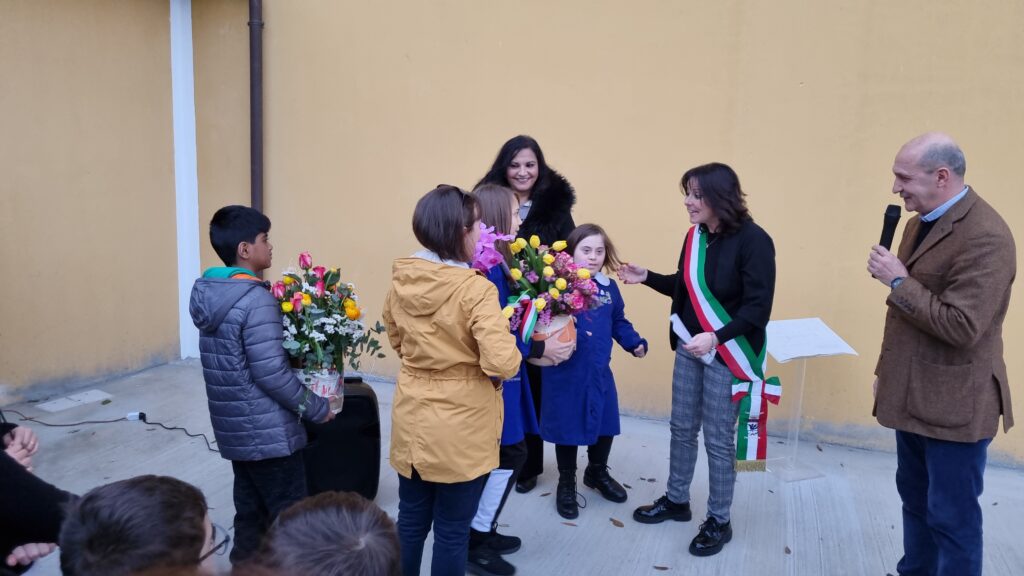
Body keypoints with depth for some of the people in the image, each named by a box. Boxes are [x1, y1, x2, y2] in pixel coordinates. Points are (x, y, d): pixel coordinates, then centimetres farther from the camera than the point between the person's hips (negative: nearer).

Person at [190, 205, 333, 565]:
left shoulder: (207, 292, 6)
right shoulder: (255, 299, -22)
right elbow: (271, 373, -23)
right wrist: (316, 409, -10)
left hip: (233, 428, 9)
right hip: (268, 433, -8)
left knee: (249, 512, 19)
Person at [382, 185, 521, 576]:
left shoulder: (401, 281, -2)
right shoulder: (475, 288, -22)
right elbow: (502, 363, -28)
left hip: (411, 416, 6)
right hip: (462, 424, -5)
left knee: (410, 519, 21)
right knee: (453, 529, 11)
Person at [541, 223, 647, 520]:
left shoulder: (609, 287, 5)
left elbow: (619, 322, 13)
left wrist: (635, 343, -1)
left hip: (600, 370, 6)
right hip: (566, 372, -6)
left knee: (605, 423, 18)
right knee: (567, 426, 9)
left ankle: (597, 473, 45)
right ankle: (566, 484, 31)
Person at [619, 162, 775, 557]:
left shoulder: (753, 241, -19)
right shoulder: (696, 236, 0)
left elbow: (758, 307, -21)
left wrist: (716, 337, -31)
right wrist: (647, 277, 3)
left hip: (726, 354, -6)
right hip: (689, 347, 6)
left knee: (718, 439, 4)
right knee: (682, 427, 16)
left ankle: (719, 521, 23)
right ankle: (676, 501, 35)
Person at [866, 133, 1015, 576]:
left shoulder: (985, 236, -22)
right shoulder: (921, 221, 9)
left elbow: (961, 326, -28)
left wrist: (898, 281, -21)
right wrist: (886, 370, 19)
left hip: (954, 404, -9)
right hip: (914, 394, 9)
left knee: (951, 516, 4)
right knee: (915, 500, 21)